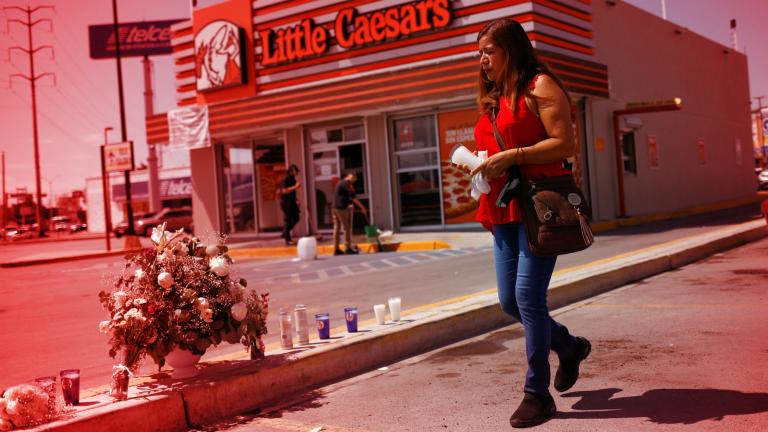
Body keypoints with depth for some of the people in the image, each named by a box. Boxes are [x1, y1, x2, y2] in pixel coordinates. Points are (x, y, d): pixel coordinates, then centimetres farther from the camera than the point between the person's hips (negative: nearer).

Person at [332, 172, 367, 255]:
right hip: (341, 208, -9)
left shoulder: (340, 183, 20)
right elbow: (353, 196, -13)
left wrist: (349, 204, 13)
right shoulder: (345, 184, -9)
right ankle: (348, 248, -5)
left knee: (337, 228, 7)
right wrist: (362, 207, -12)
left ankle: (336, 249, 8)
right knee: (347, 228, -5)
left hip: (335, 208, 9)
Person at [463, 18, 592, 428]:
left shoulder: (539, 86, -4)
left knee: (528, 295, -10)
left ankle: (537, 393, 3)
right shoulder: (493, 99, 18)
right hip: (504, 210, 8)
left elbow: (565, 143, -13)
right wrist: (481, 164, 8)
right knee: (509, 300, 9)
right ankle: (569, 347, 34)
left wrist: (511, 157, -19)